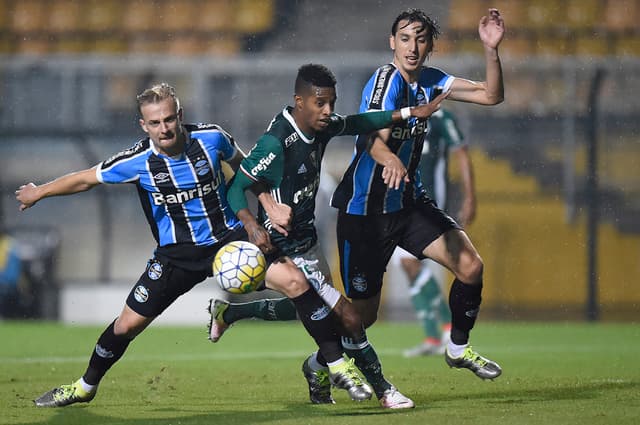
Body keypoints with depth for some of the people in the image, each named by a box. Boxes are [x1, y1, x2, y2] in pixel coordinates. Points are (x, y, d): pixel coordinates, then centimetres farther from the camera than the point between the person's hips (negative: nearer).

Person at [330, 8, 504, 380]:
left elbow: (491, 95, 3)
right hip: (366, 209, -7)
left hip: (409, 200, 7)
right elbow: (375, 140, -36)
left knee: (471, 266, -8)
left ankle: (459, 348, 14)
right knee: (363, 314, -2)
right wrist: (391, 161, -59)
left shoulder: (430, 81, 3)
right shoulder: (387, 80, -20)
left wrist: (491, 49, -13)